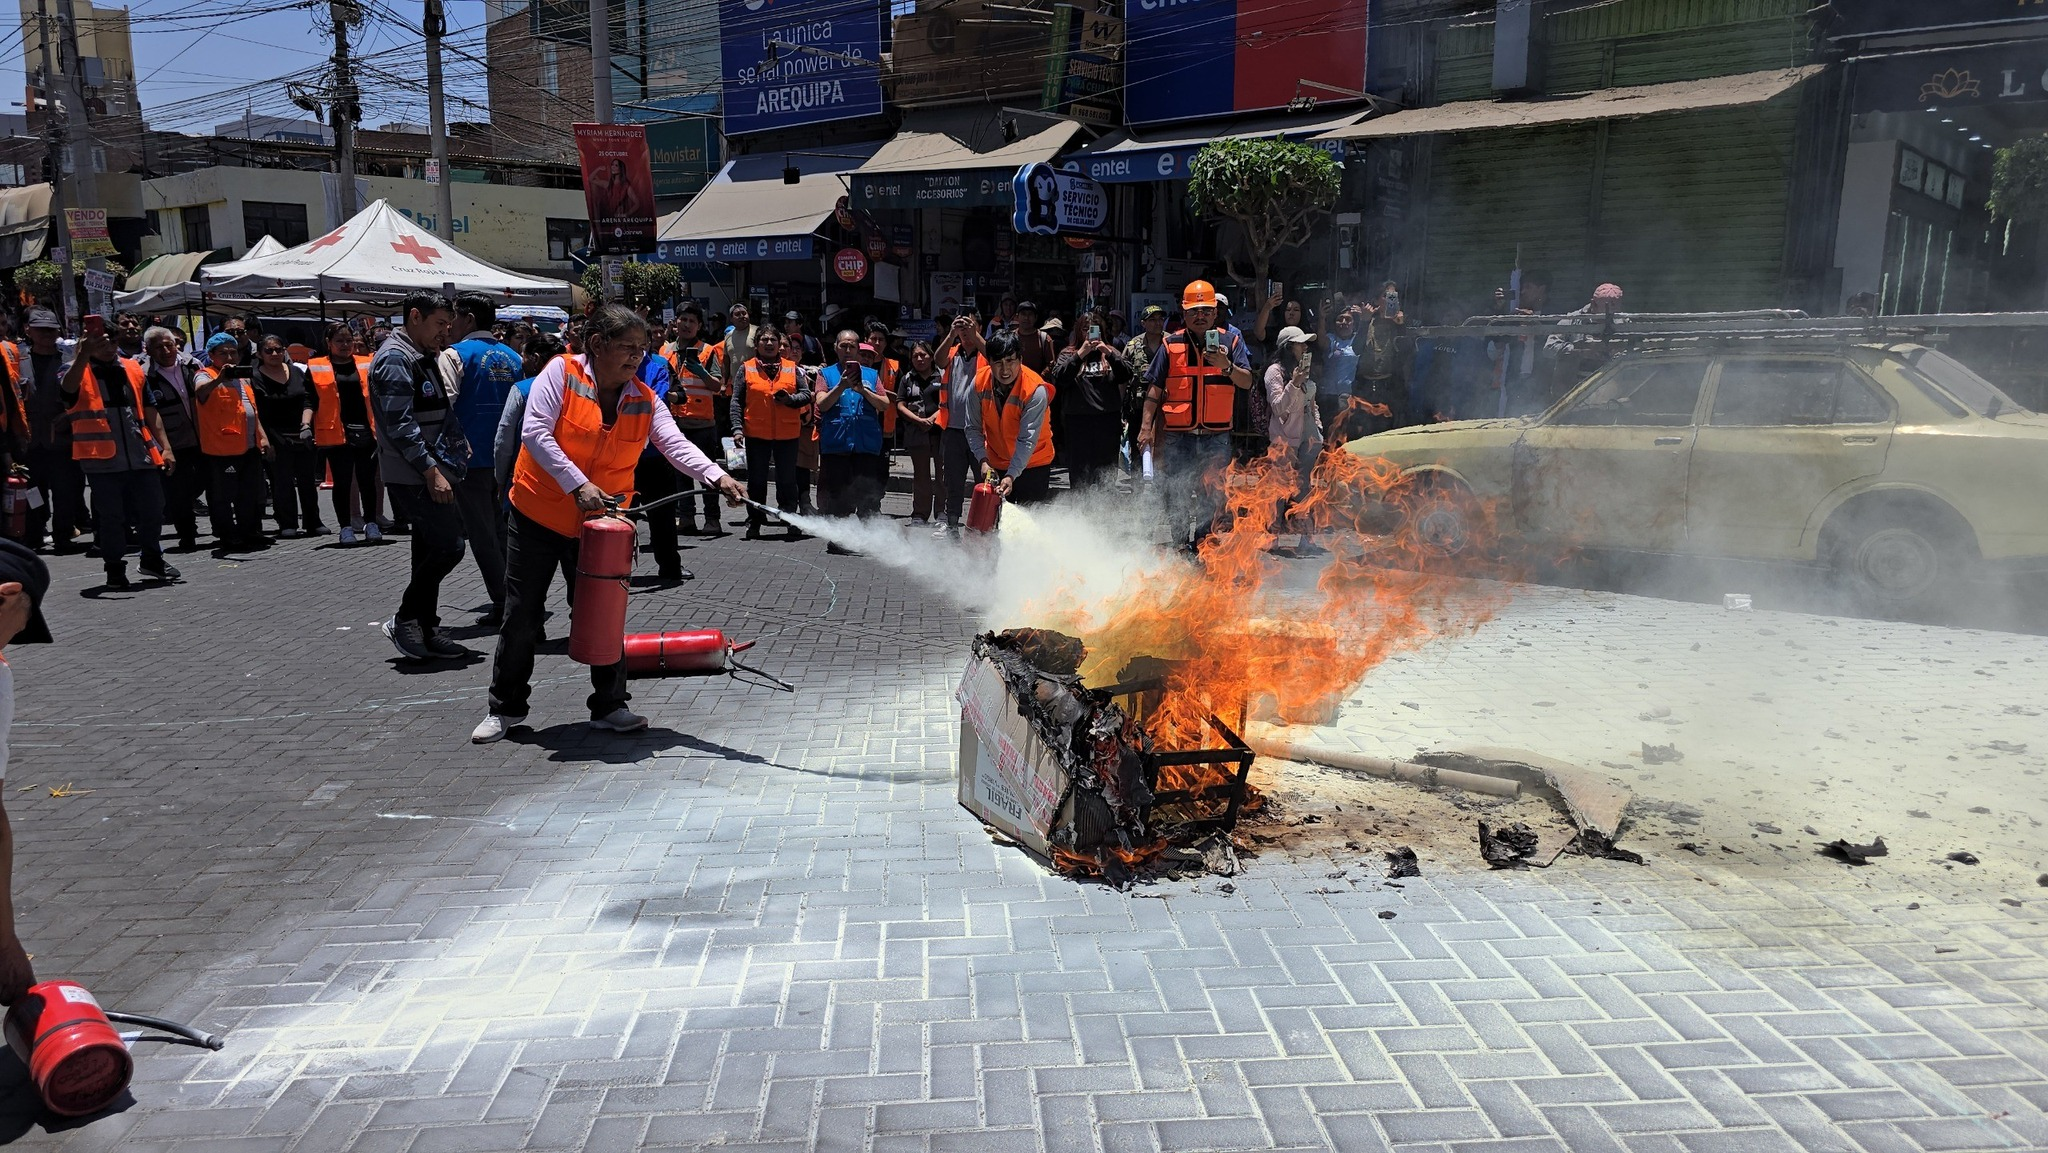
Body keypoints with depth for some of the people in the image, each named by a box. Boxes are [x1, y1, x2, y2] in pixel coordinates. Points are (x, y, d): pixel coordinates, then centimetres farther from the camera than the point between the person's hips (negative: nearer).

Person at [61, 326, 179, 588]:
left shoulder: (133, 369, 13)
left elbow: (149, 410, 16)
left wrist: (165, 447, 11)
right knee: (110, 516, 3)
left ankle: (152, 558, 28)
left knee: (152, 509, 9)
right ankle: (114, 569, 14)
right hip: (104, 458, -4)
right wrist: (84, 355, -38)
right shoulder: (81, 372, 0)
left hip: (142, 456, 4)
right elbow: (69, 387, -25)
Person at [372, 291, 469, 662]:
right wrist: (431, 470, -23)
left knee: (431, 550, 11)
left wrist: (457, 445, 14)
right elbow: (399, 424, -21)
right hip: (413, 476, -10)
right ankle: (405, 620, -2)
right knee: (449, 546, -13)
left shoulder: (422, 358, 19)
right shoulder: (395, 359, -13)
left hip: (431, 474, 10)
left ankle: (426, 631, 17)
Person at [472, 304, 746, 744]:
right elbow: (534, 433, -20)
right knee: (522, 614, 6)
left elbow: (676, 444, -14)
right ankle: (506, 707, 22)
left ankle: (609, 706, 18)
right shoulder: (561, 373, -12)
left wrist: (717, 477, -33)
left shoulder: (645, 400, -1)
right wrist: (577, 484, -29)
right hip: (538, 515, -3)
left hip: (600, 523, 3)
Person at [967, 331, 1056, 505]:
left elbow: (1027, 440, -29)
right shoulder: (979, 381, -13)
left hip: (1032, 464, -4)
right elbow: (973, 428, -7)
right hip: (995, 464, 4)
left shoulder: (1036, 390, -26)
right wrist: (983, 461, -20)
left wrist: (1011, 476, -36)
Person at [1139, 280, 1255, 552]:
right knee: (1177, 496, 5)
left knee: (1213, 495, 1)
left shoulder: (1231, 341, 5)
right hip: (1177, 436, 0)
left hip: (1216, 436, 0)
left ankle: (1201, 545, 14)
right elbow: (1154, 388, 6)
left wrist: (1226, 366, -21)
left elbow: (1247, 382, -2)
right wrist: (1146, 425, -1)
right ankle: (1180, 547, 18)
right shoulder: (1171, 345, 5)